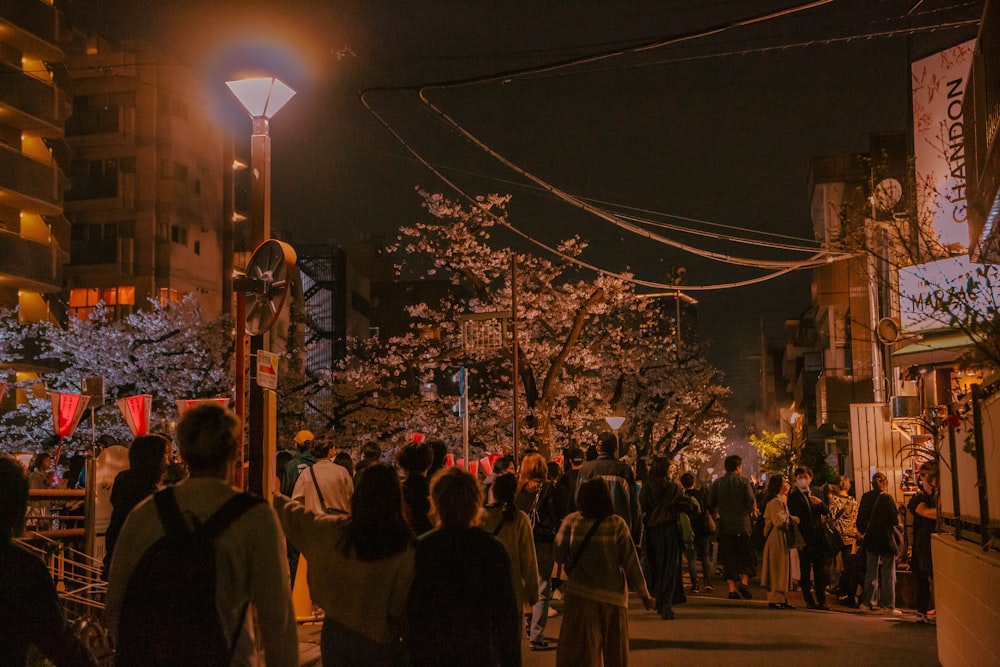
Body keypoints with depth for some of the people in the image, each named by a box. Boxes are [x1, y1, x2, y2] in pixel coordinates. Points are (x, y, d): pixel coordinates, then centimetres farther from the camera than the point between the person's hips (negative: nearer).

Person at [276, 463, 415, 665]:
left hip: (334, 631, 3)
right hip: (378, 640, -3)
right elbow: (405, 601, -18)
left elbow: (295, 515, 8)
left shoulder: (333, 531, -8)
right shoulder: (405, 546, -19)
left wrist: (271, 498, 26)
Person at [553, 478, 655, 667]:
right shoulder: (617, 524, -6)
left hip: (580, 596, -1)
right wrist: (644, 594, 0)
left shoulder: (570, 522, -7)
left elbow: (559, 556, -5)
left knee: (578, 651, 5)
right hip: (613, 595, 1)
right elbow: (631, 562, -6)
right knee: (614, 651, 16)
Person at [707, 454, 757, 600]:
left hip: (724, 526, 2)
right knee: (746, 556, 11)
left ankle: (732, 588, 3)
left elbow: (711, 506, 3)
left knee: (728, 558, 6)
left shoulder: (717, 483, 4)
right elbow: (752, 502, -11)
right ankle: (744, 582, -5)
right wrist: (753, 510, 11)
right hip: (742, 525, -2)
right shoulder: (744, 481, -4)